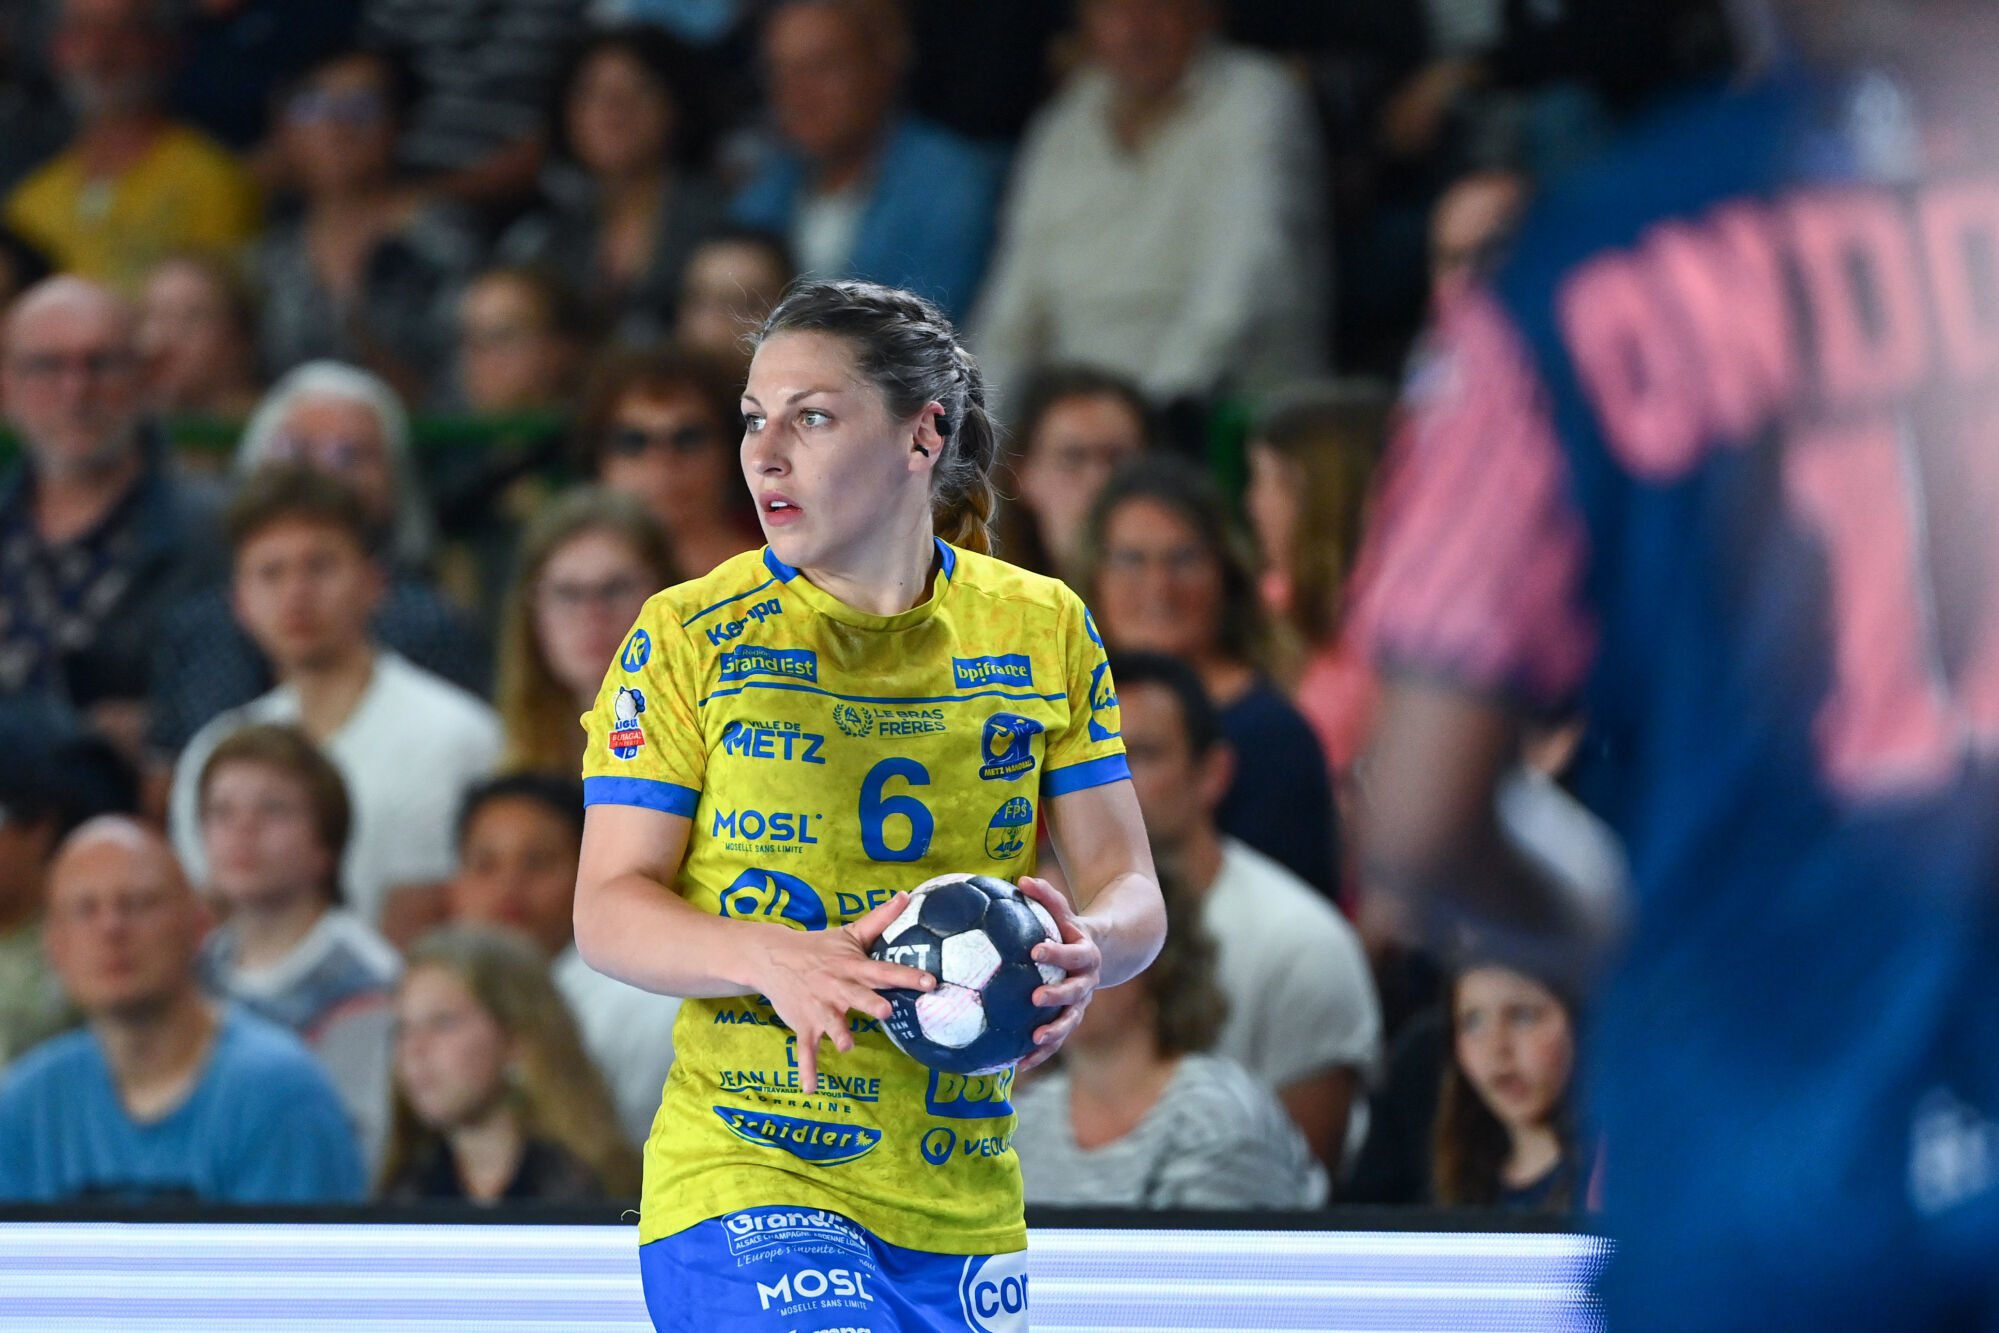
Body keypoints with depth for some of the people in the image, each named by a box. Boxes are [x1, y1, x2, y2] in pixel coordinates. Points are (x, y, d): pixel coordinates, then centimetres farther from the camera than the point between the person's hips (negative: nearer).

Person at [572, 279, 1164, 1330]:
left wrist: (1087, 950, -18)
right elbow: (608, 910, -3)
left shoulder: (1043, 628, 7)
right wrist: (775, 959, -23)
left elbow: (1129, 889, 7)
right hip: (743, 1181, -4)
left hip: (962, 1199, 4)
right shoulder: (690, 638, -1)